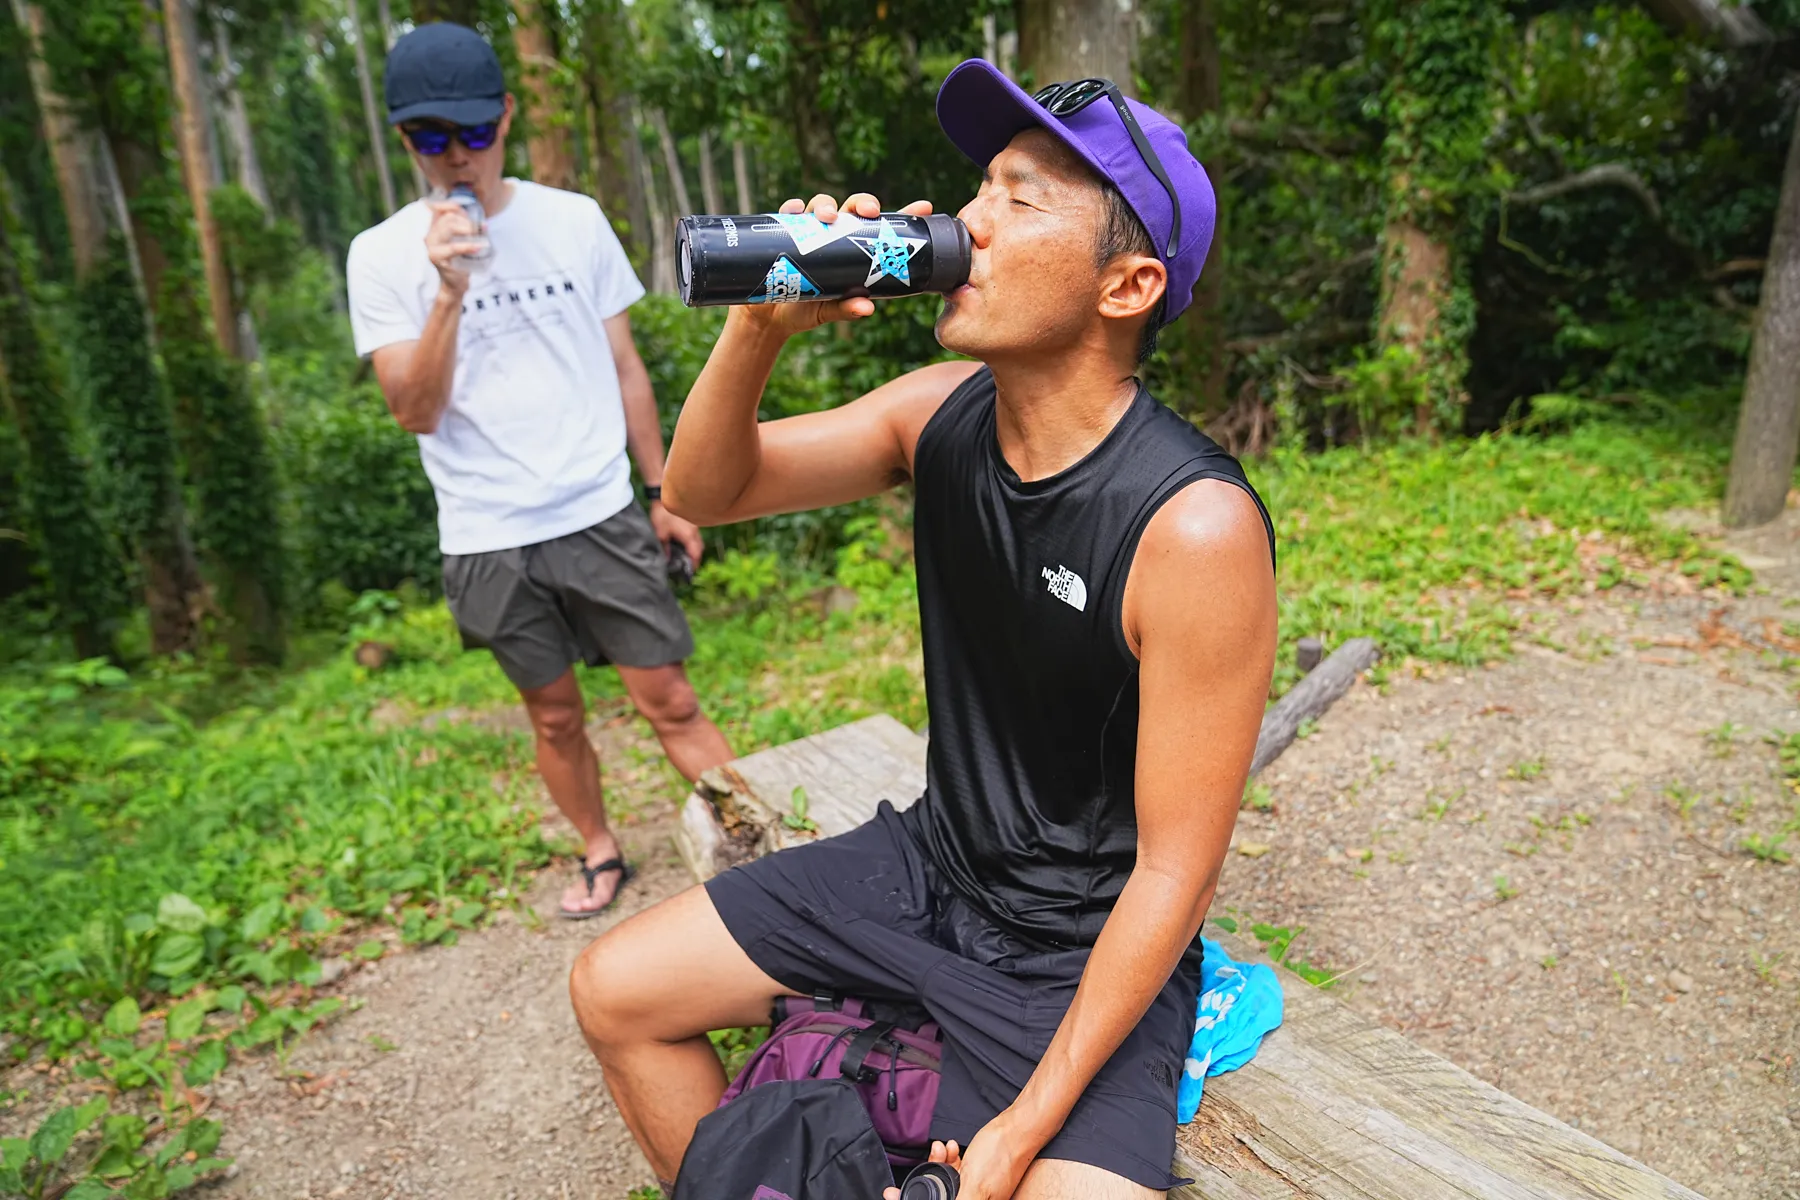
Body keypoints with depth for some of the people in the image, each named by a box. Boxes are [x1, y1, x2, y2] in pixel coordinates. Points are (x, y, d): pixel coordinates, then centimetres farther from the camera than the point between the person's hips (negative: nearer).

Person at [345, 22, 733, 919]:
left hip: (603, 517, 0)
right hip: (489, 542, 1)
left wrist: (662, 492, 8)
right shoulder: (382, 256, 0)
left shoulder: (574, 220, 3)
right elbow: (416, 411, -7)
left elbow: (625, 367, 8)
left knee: (669, 701, -2)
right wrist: (450, 293, -20)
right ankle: (600, 854, 33)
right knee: (555, 715, 13)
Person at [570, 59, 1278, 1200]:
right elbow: (702, 491, -3)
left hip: (1087, 946, -5)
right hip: (928, 865, 6)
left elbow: (1174, 871, -20)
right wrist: (763, 323, -21)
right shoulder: (943, 410, -8)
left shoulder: (1195, 527, -27)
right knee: (613, 992, 8)